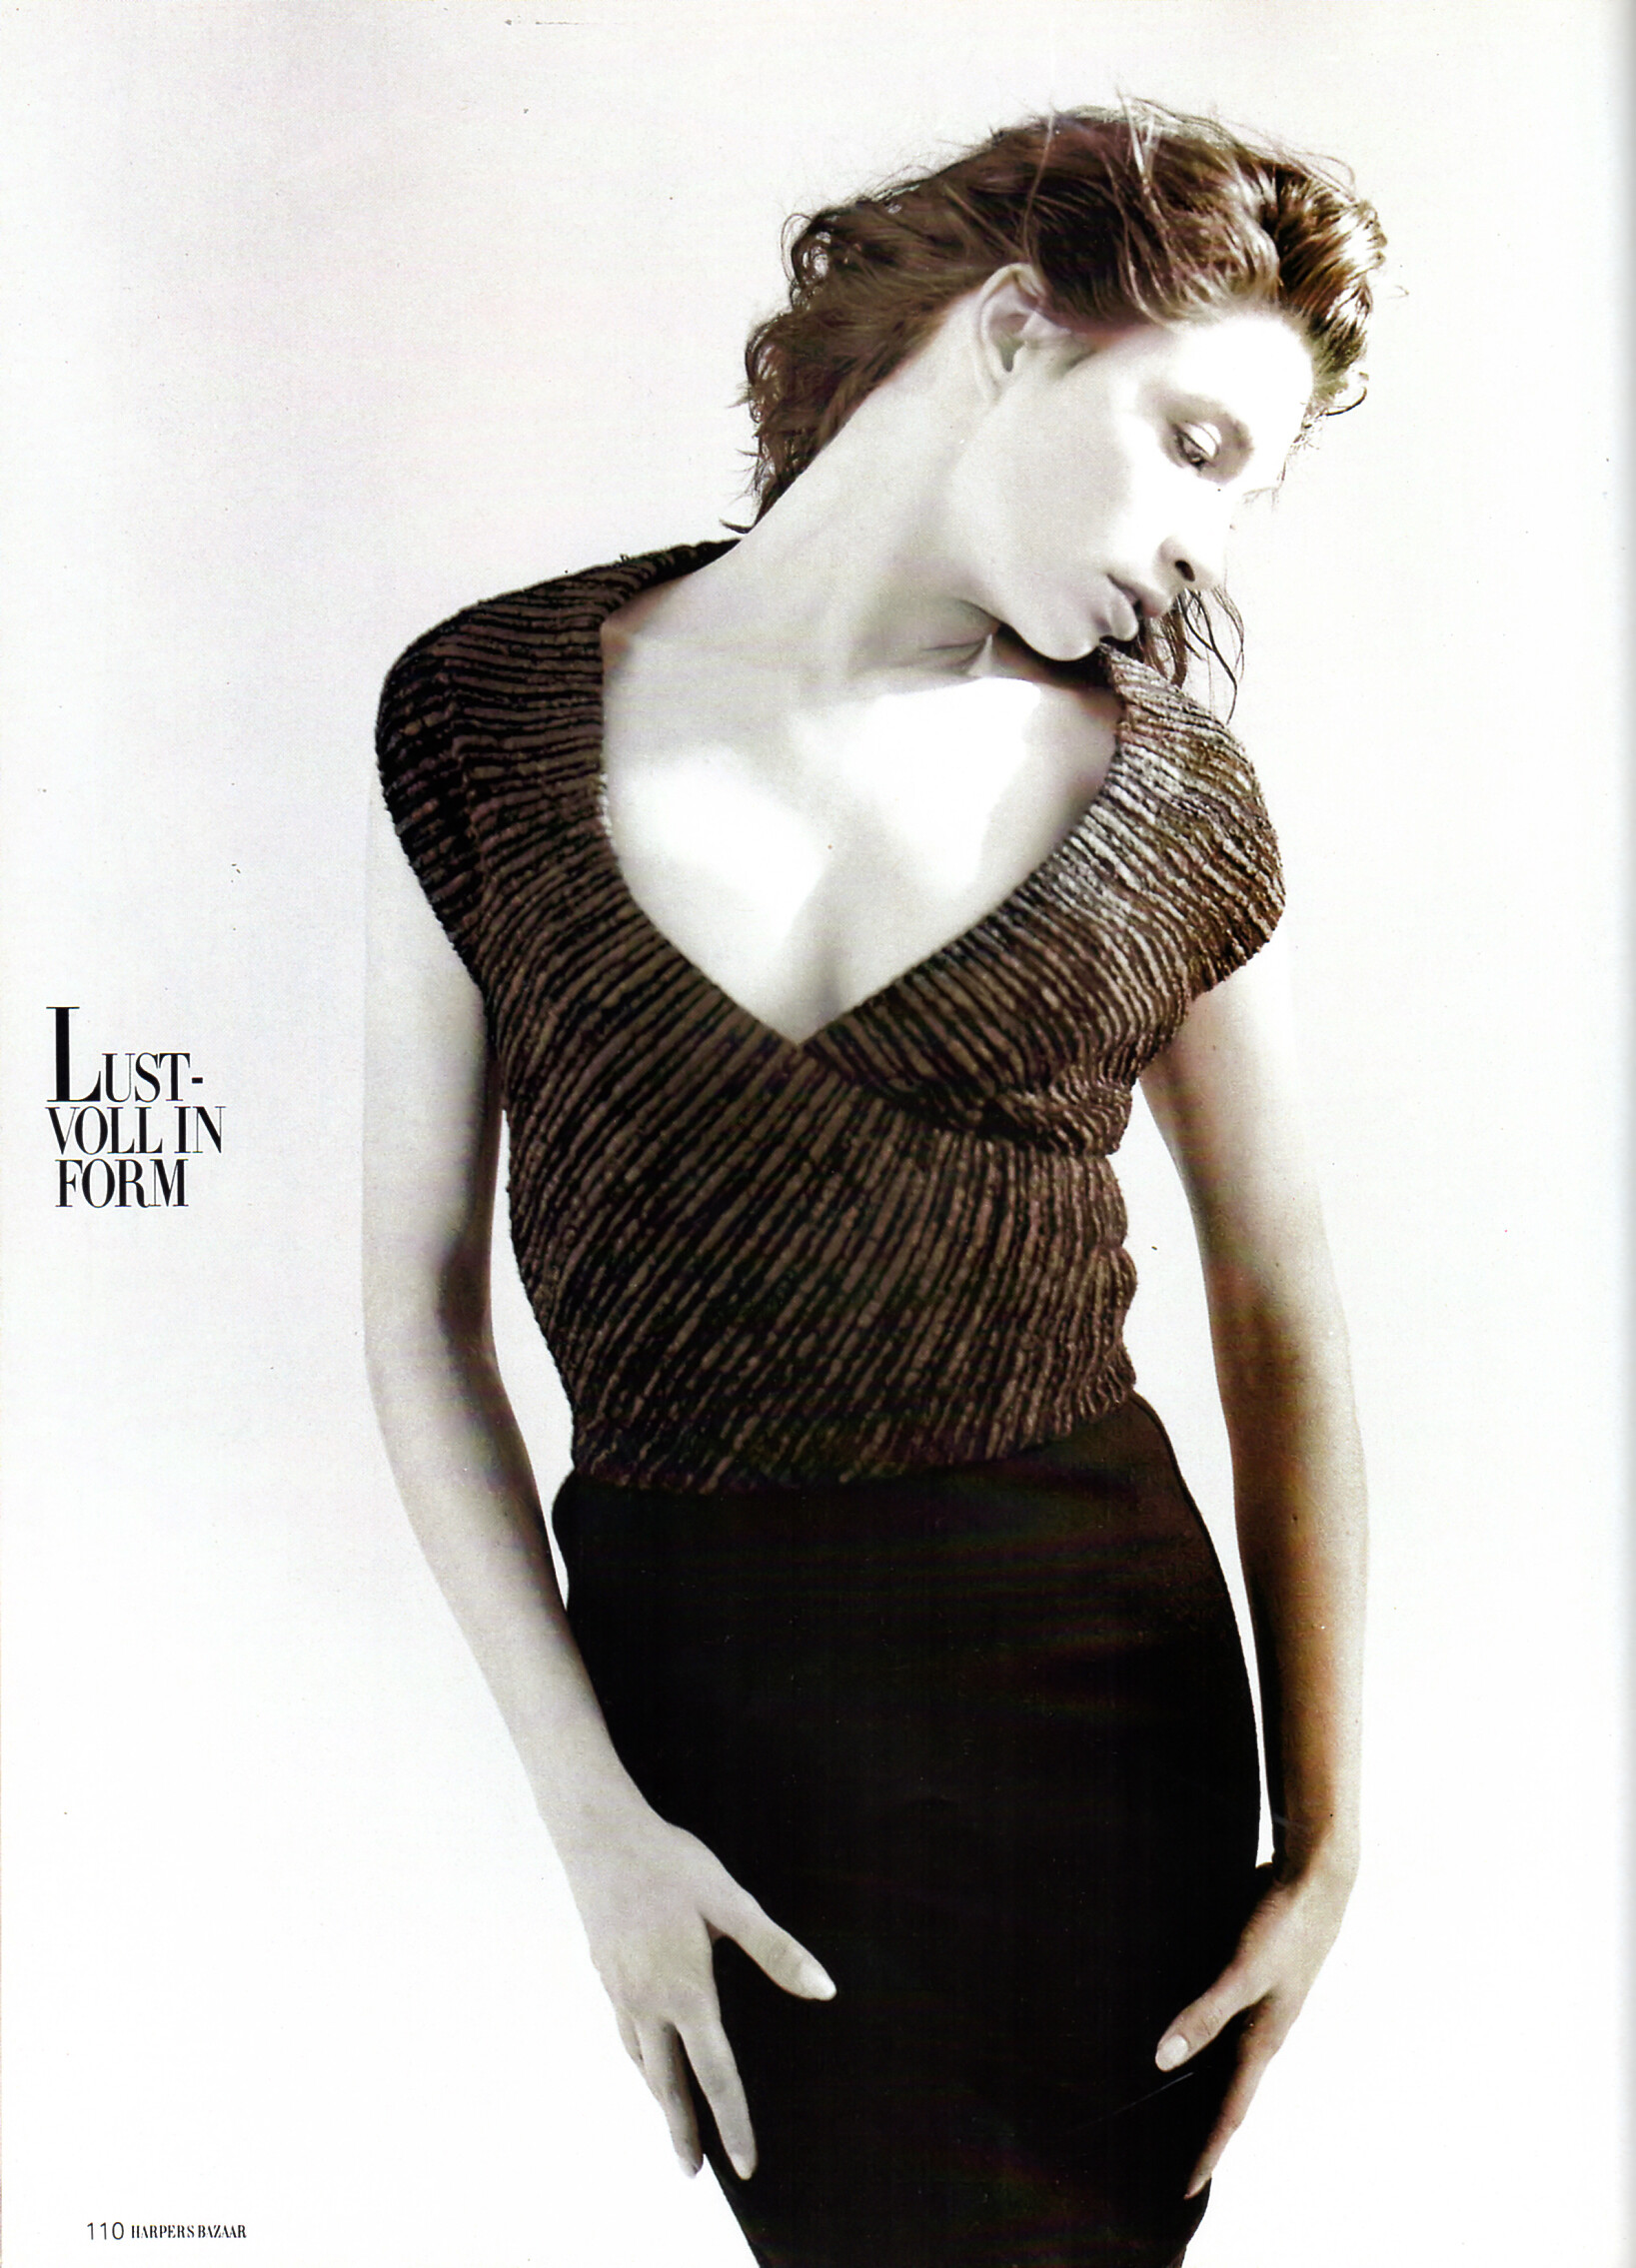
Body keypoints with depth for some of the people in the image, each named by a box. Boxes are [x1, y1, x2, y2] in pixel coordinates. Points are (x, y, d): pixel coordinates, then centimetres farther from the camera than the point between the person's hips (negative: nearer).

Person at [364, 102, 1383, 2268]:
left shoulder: (1173, 802, -3)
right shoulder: (489, 711, -5)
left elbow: (1288, 1323, 3)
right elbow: (421, 1300, -4)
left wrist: (1323, 1840, -1)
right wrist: (591, 1812, -5)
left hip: (1072, 1672, 0)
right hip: (670, 1666, 1)